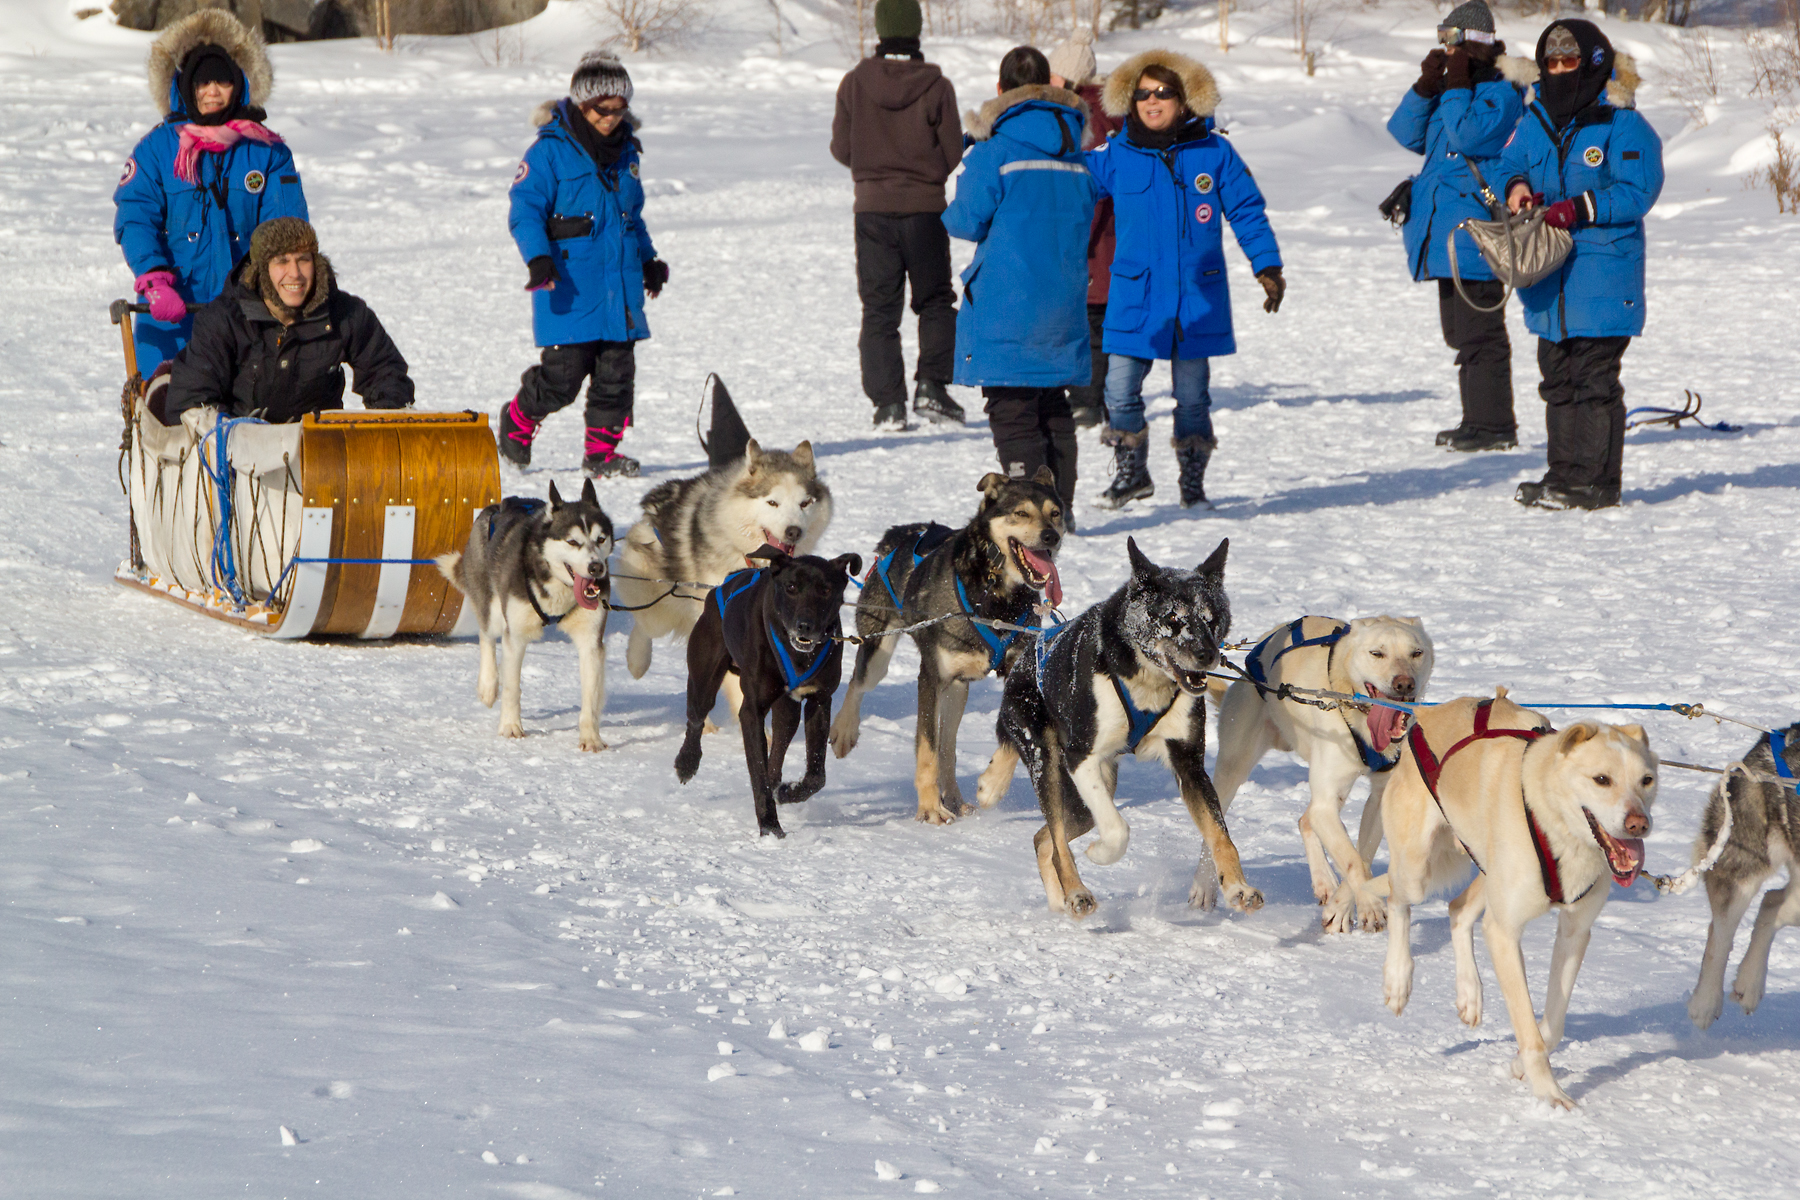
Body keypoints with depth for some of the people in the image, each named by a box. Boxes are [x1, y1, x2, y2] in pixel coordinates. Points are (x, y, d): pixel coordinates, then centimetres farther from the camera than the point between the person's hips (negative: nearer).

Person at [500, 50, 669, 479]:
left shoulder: (625, 151, 14)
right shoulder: (551, 150, -7)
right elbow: (525, 209, -10)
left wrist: (648, 258, 22)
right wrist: (538, 258, -22)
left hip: (620, 288, 6)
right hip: (569, 290, -6)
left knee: (616, 375, 2)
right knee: (563, 376, -7)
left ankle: (601, 452, 14)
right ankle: (518, 422, 19)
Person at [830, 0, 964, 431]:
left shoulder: (855, 83, -6)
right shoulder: (936, 87, -9)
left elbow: (841, 148, 1)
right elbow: (953, 154, -4)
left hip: (873, 208, 1)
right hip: (925, 207, -1)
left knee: (879, 307, 7)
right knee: (935, 301, 14)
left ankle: (887, 401, 0)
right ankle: (931, 385, -1)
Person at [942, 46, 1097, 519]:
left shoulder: (994, 151, -11)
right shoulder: (1075, 153, 8)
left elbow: (969, 219, -9)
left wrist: (949, 215, 13)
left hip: (1007, 303, -6)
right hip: (1063, 303, 6)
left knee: (1012, 410, -3)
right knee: (1054, 409, 15)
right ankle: (1060, 509, 17)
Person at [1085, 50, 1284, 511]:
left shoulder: (1213, 153, 0)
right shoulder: (1114, 157, 0)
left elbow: (1248, 213, 5)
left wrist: (1268, 267, 1)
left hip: (1197, 298, 0)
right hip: (1134, 297, 0)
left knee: (1192, 395, 6)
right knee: (1120, 390, -4)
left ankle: (1193, 481, 21)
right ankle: (1131, 473, 16)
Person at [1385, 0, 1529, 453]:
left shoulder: (1501, 92, -10)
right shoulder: (1450, 88, 16)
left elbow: (1469, 135, -24)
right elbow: (1406, 133, 8)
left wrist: (1455, 86, -17)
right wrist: (1426, 86, -4)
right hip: (1447, 233, 10)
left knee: (1479, 331, -9)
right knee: (1459, 330, 14)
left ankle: (1494, 424, -5)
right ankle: (1478, 418, 22)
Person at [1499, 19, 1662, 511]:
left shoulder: (1623, 127, -7)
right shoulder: (1536, 121, 13)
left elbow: (1636, 192, -13)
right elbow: (1510, 163, 19)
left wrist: (1577, 211, -21)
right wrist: (1516, 186, -5)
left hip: (1602, 274, -7)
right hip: (1548, 278, 7)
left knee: (1593, 378, -7)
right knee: (1558, 377, 11)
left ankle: (1596, 481, -4)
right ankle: (1564, 473, 18)